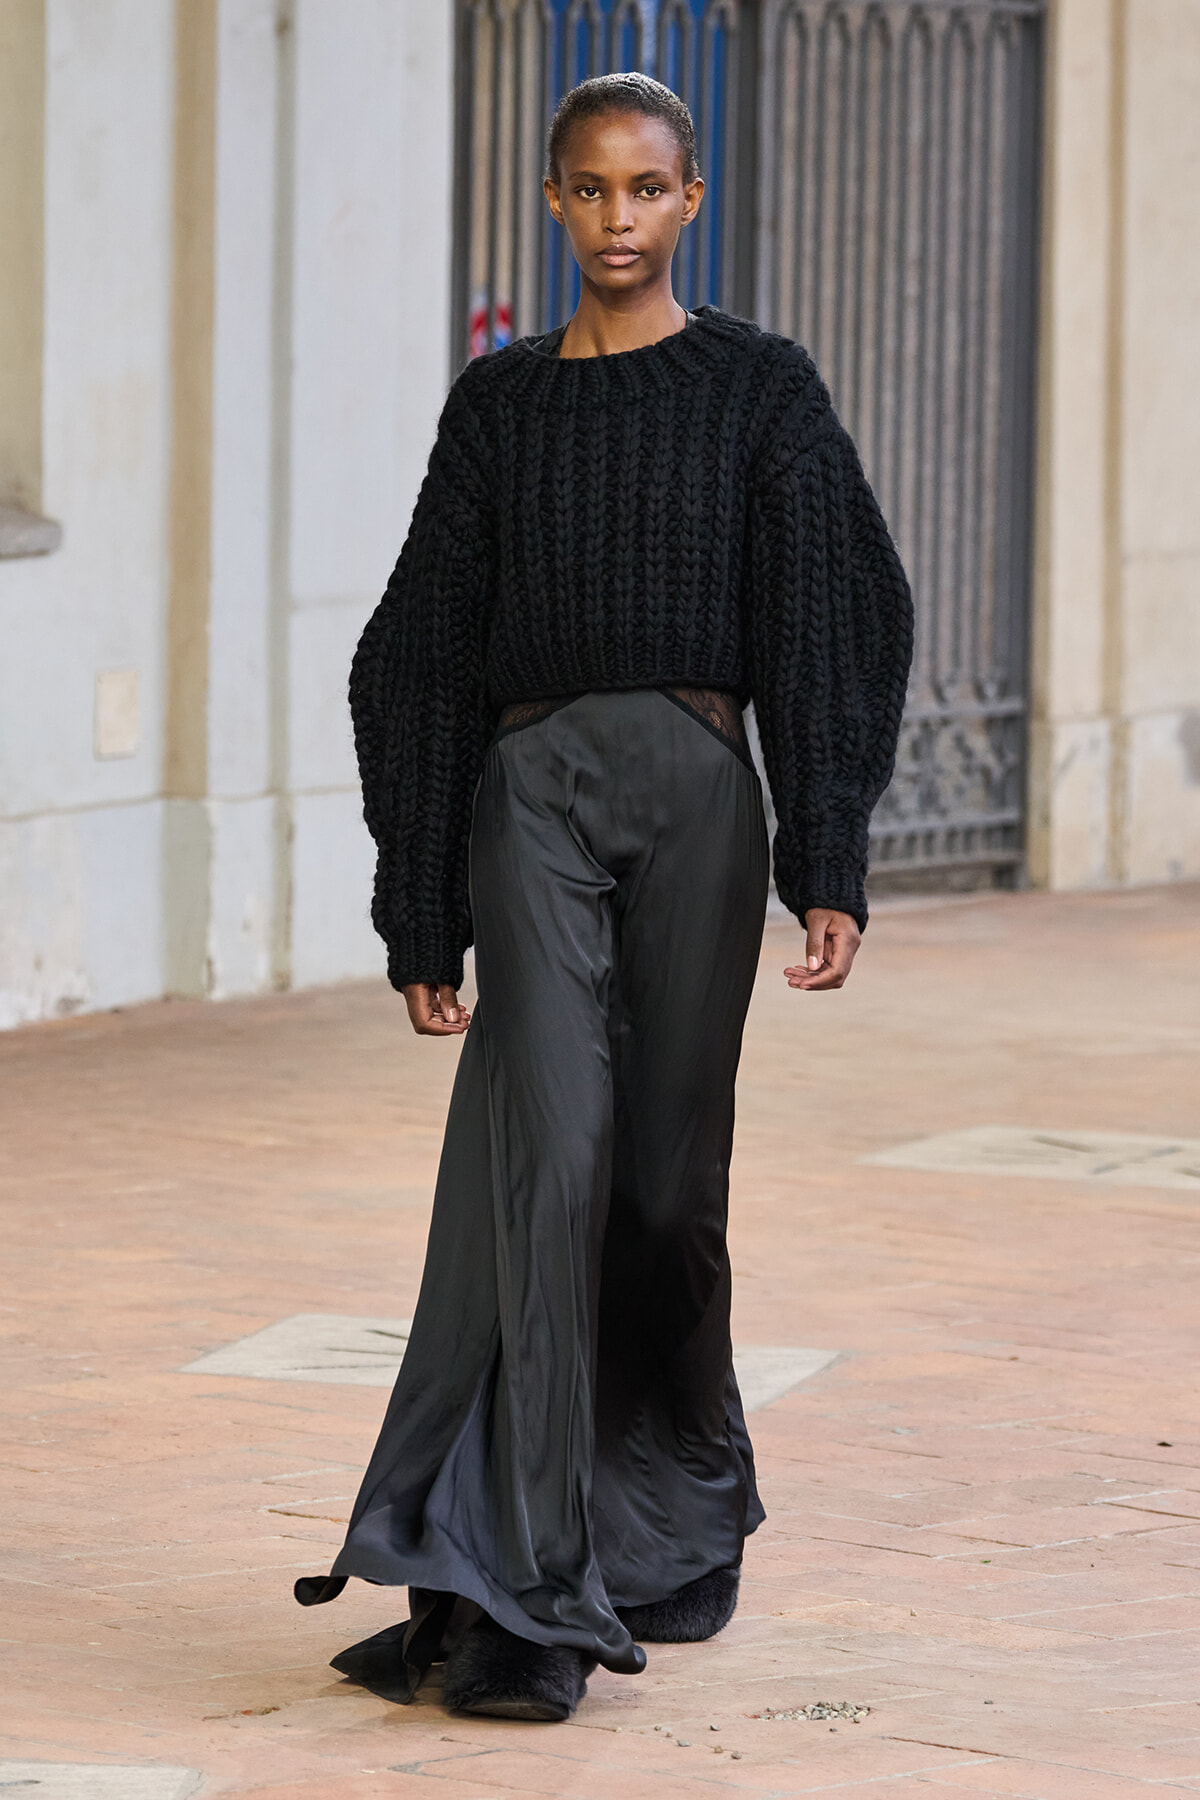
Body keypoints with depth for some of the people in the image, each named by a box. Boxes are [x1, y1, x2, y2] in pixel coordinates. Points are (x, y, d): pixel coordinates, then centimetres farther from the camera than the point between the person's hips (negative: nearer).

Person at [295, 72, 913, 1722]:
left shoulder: (762, 388, 7)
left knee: (666, 1174, 4)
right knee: (548, 1157, -14)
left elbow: (830, 626, 1)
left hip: (696, 788, 0)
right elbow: (428, 657, 12)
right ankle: (525, 1605, -19)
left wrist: (829, 867, -10)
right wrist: (421, 915, 7)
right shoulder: (500, 405, 12)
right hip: (531, 793, 0)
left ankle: (682, 1509, 30)